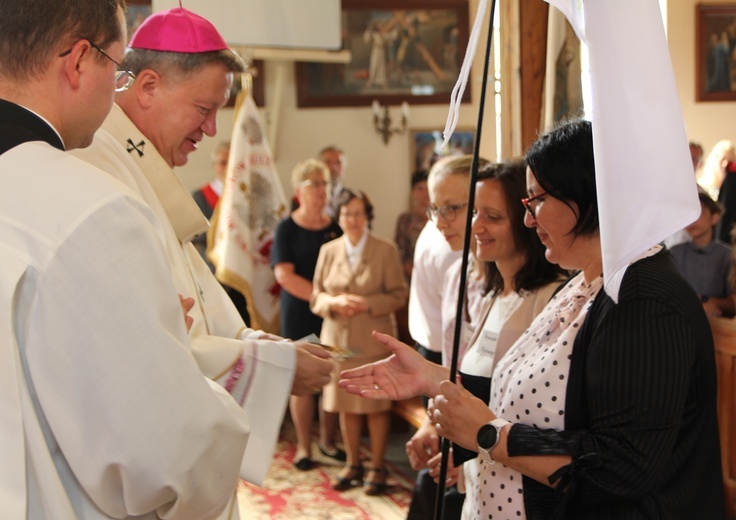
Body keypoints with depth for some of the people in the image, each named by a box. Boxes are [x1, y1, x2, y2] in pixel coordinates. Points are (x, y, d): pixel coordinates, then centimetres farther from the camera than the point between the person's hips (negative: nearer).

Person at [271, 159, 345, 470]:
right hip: (298, 313, -2)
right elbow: (284, 275, -11)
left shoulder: (337, 228, 5)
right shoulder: (287, 228, -3)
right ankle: (303, 447, 13)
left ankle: (328, 441, 20)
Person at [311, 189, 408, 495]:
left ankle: (377, 467, 14)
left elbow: (398, 295, -2)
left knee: (376, 406, 1)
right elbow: (315, 297, 9)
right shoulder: (328, 251, 9)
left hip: (375, 341, -3)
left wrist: (368, 304, -16)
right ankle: (353, 464, 22)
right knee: (345, 406, 8)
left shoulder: (386, 251, 0)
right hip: (339, 340, 3)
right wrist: (335, 302, -12)